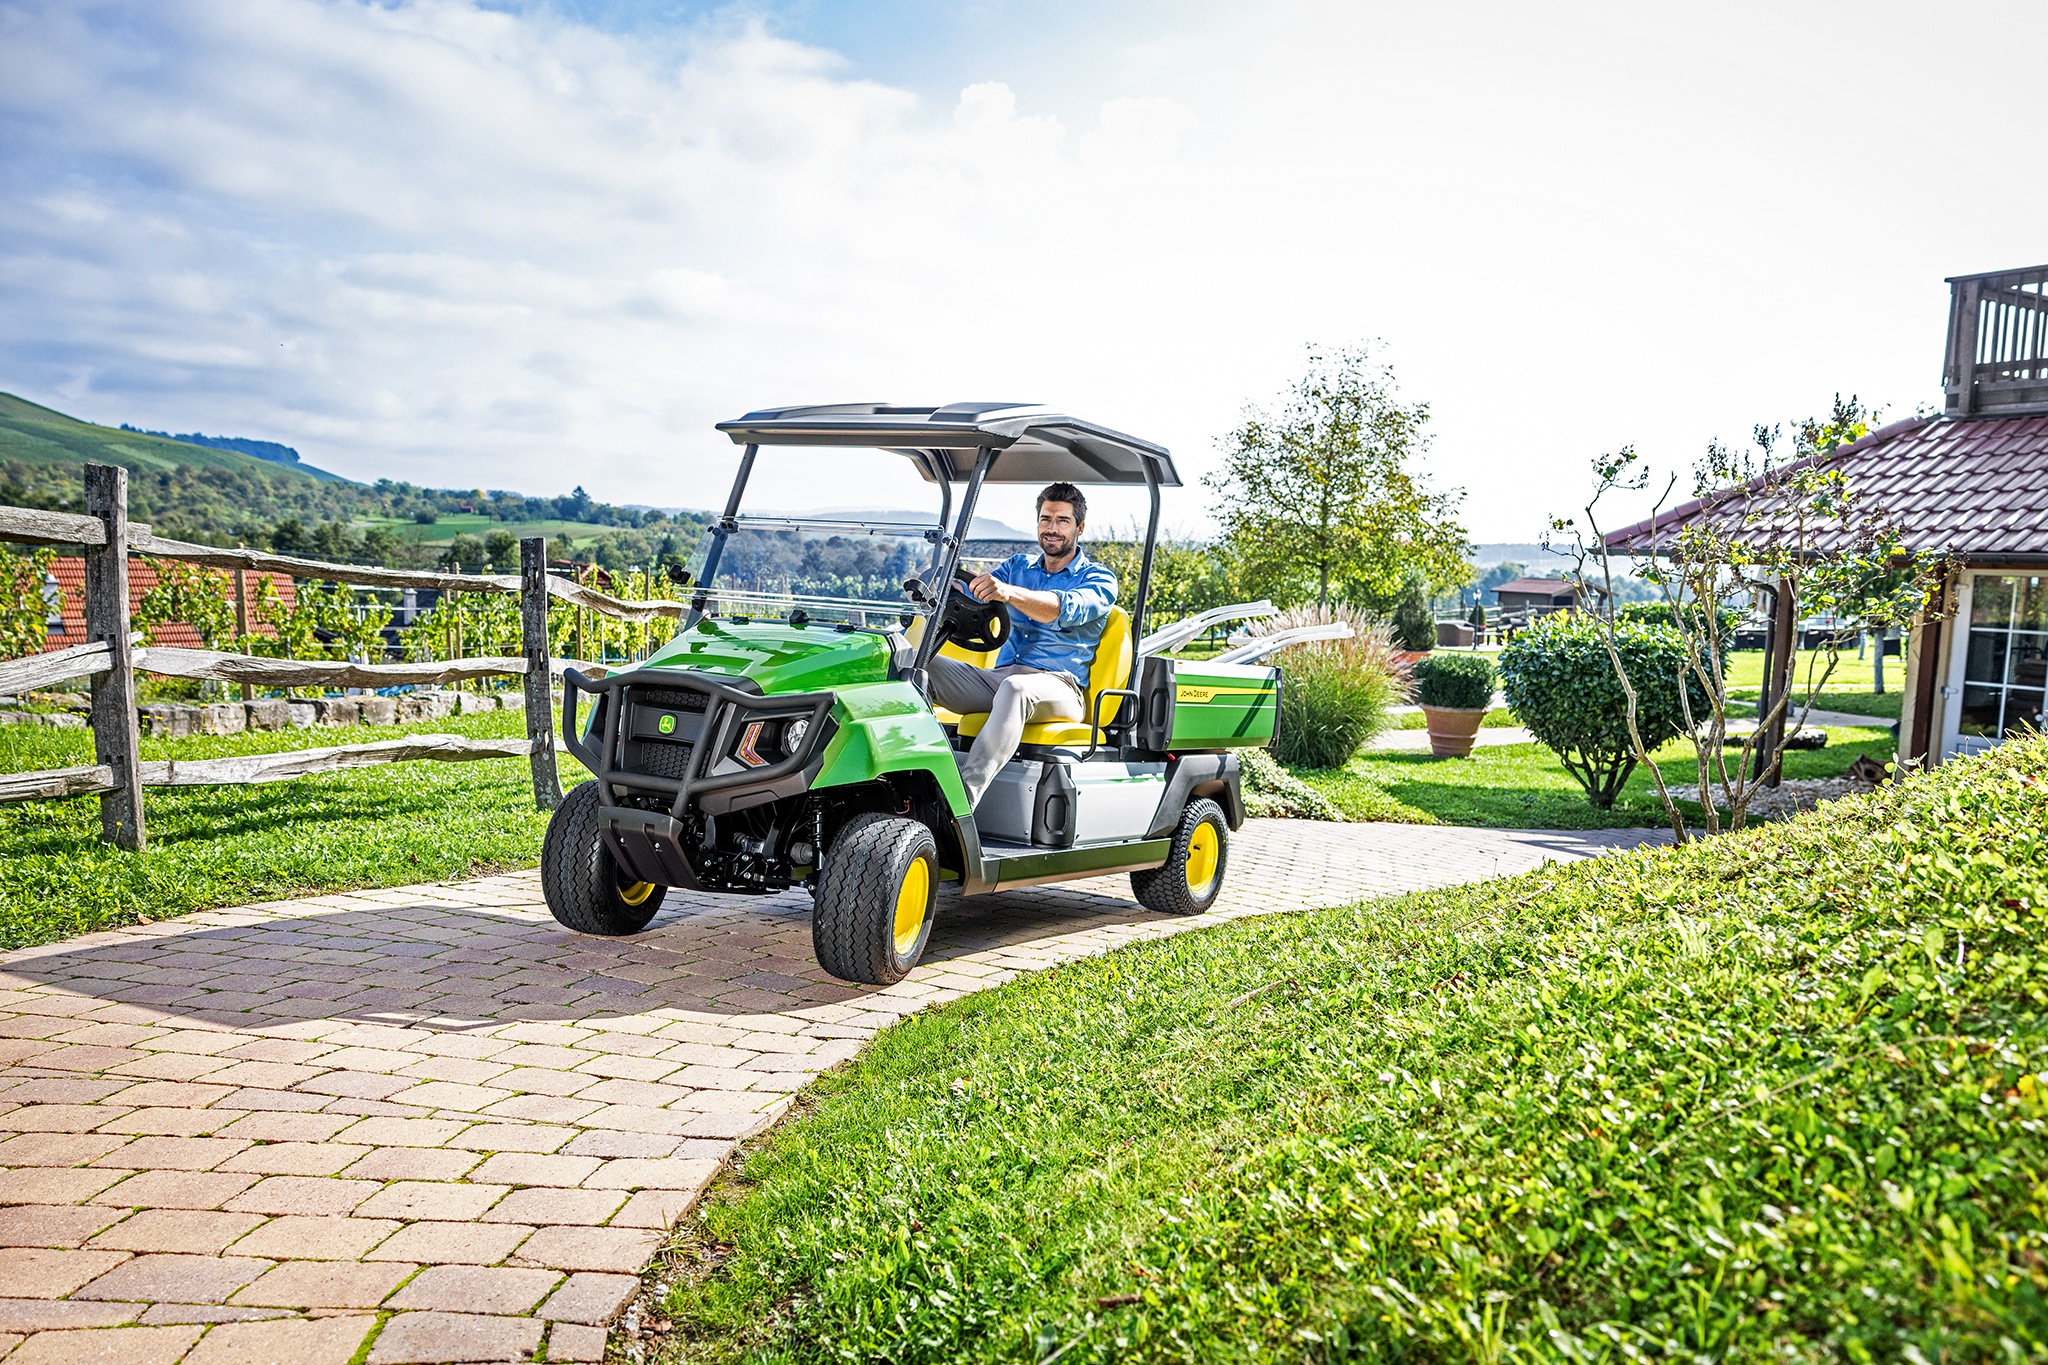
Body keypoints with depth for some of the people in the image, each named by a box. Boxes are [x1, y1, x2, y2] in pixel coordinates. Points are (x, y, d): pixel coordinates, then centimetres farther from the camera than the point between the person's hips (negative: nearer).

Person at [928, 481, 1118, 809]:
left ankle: (961, 802, -52)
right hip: (997, 678, 5)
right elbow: (969, 594, 5)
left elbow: (1069, 609, -19)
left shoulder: (1099, 579, 5)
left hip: (1057, 686, -5)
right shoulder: (1017, 566, 22)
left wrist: (1009, 592, -38)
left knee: (1015, 687, -41)